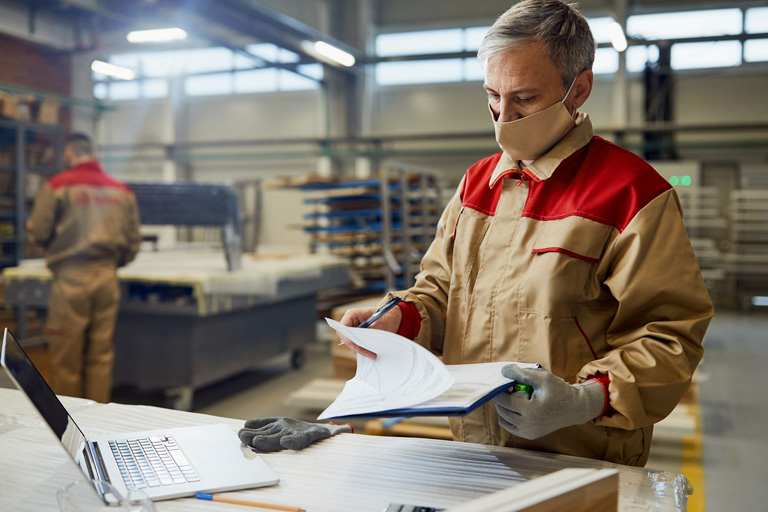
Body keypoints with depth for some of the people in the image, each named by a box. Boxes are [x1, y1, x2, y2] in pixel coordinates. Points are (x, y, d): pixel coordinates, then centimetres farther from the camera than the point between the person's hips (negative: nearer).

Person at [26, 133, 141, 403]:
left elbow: (38, 233, -4)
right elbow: (133, 241, 10)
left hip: (71, 278, -4)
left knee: (67, 355, 5)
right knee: (101, 354, 9)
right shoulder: (122, 190, 9)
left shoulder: (57, 186, -4)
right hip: (107, 278, 4)